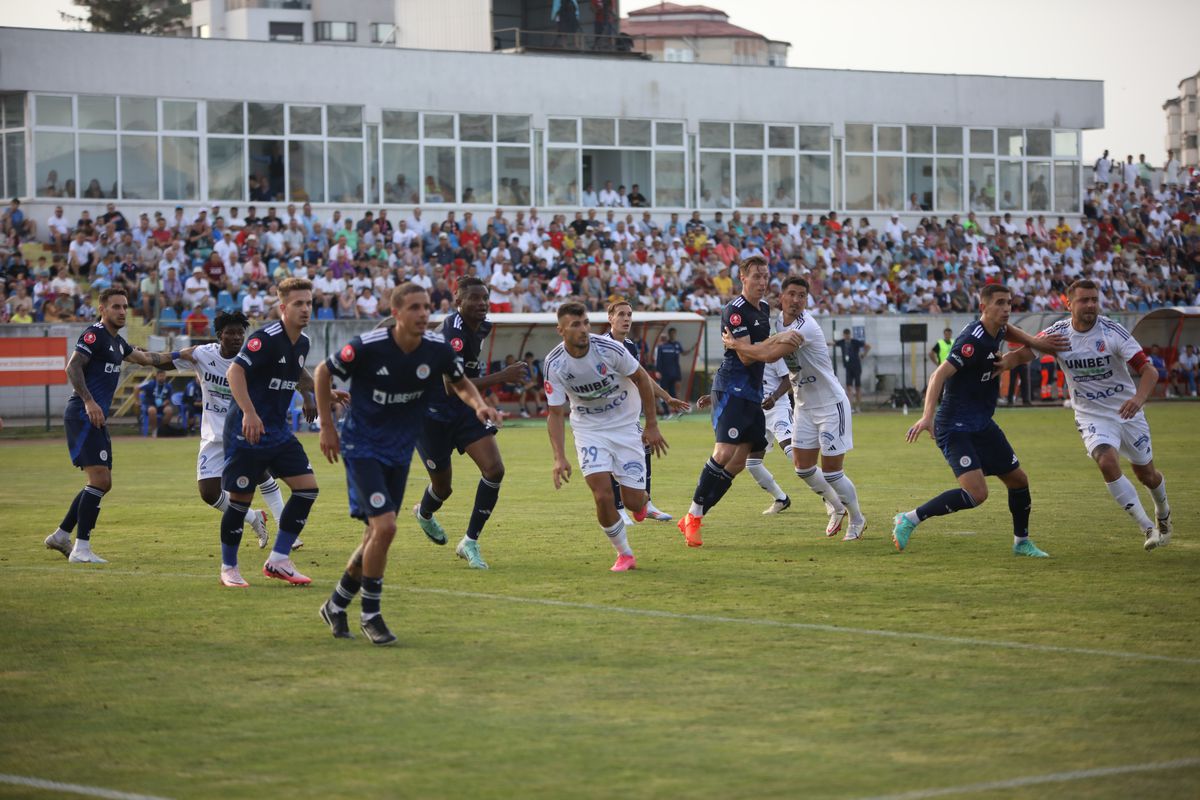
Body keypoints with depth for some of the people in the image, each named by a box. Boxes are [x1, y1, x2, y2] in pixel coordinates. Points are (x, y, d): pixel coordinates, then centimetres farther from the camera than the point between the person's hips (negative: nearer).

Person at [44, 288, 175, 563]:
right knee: (99, 478, -17)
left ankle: (61, 535, 21)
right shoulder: (94, 334, -9)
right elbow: (73, 367, -19)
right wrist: (89, 401, -28)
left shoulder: (117, 342, 20)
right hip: (83, 415, -10)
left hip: (97, 419, 10)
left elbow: (144, 358, 38)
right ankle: (81, 548, -16)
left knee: (103, 483, 12)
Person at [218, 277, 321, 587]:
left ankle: (278, 561, 5)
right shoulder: (266, 338, -17)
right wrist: (249, 413, -38)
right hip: (246, 432, -8)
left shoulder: (302, 343, 8)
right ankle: (228, 568, 16)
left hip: (279, 431, 8)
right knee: (241, 498, -1)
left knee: (307, 487, -2)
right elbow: (235, 371, -28)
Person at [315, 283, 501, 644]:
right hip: (362, 447, -5)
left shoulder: (438, 351, -9)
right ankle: (370, 614, -2)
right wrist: (327, 427, -4)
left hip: (400, 452, 5)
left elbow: (461, 384, 11)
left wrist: (479, 405, -11)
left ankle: (337, 604, 31)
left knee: (377, 533, 10)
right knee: (384, 526, -18)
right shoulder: (367, 347, -20)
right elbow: (323, 372, -4)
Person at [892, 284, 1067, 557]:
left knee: (1018, 480, 13)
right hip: (955, 427, -10)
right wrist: (928, 416, -43)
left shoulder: (995, 332, 6)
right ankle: (909, 520, -9)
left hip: (982, 424, 10)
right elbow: (940, 375, -30)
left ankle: (1021, 542, 33)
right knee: (976, 493, -22)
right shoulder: (974, 340, -22)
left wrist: (1035, 343, 17)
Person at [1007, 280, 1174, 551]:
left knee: (1146, 474, 12)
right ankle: (1147, 528, -17)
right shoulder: (1058, 333, -10)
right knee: (1107, 462, -27)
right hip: (1092, 415, 0)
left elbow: (1149, 370, -21)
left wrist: (1139, 398, -40)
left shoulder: (1112, 331, -17)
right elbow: (1022, 355, -6)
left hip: (1127, 411, 0)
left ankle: (1162, 513, 48)